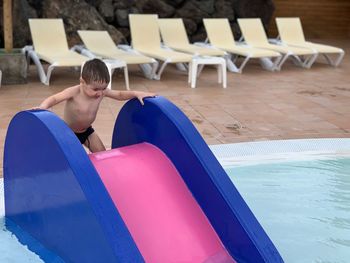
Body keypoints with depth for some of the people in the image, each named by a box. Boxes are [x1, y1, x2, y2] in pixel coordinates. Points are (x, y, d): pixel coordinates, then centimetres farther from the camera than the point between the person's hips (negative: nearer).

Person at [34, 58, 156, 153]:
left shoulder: (102, 91, -17)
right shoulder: (74, 92, -31)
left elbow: (120, 95, -3)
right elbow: (53, 98, -32)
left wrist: (136, 94, -15)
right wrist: (42, 107, -53)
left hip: (87, 131, 5)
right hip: (69, 132, -5)